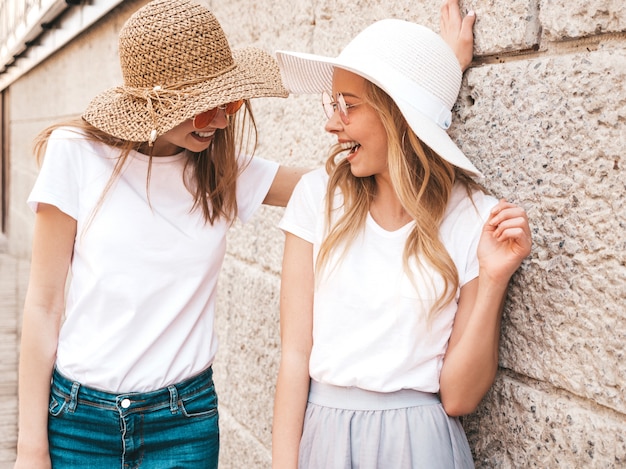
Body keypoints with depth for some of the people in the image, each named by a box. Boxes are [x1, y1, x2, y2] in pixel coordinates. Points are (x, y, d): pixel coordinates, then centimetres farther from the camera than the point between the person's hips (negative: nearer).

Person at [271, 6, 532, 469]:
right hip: (319, 431, 2)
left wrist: (493, 280, -20)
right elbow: (295, 352, -5)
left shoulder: (479, 220, -10)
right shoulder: (319, 194, -5)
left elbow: (457, 397, -10)